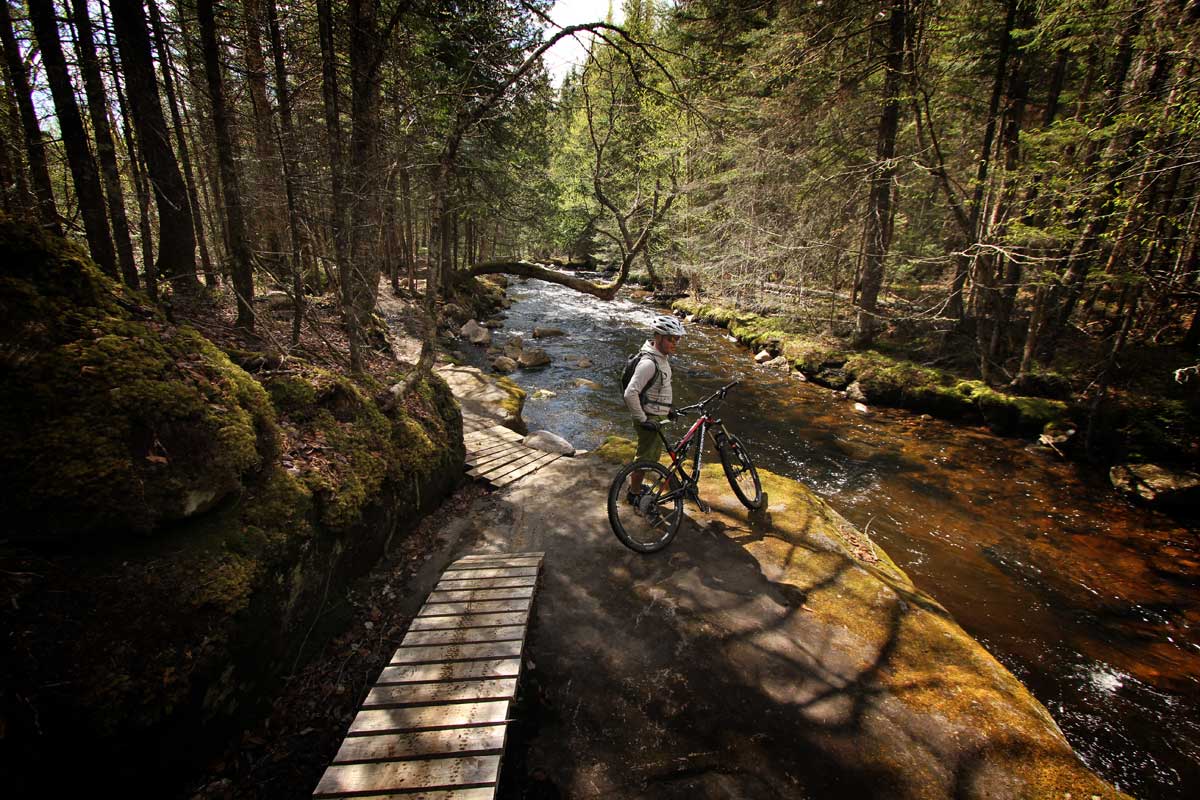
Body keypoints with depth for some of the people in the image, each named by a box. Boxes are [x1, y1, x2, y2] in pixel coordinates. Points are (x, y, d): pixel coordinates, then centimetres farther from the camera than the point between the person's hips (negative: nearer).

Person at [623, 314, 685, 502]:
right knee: (645, 458, 5)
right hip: (649, 419, -10)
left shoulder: (662, 357, 6)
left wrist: (667, 408, 20)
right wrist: (643, 419, -24)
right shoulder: (649, 363, -27)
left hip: (657, 417, 10)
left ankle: (635, 484, 40)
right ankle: (634, 493, 23)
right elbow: (630, 394, -31)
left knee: (654, 455, 22)